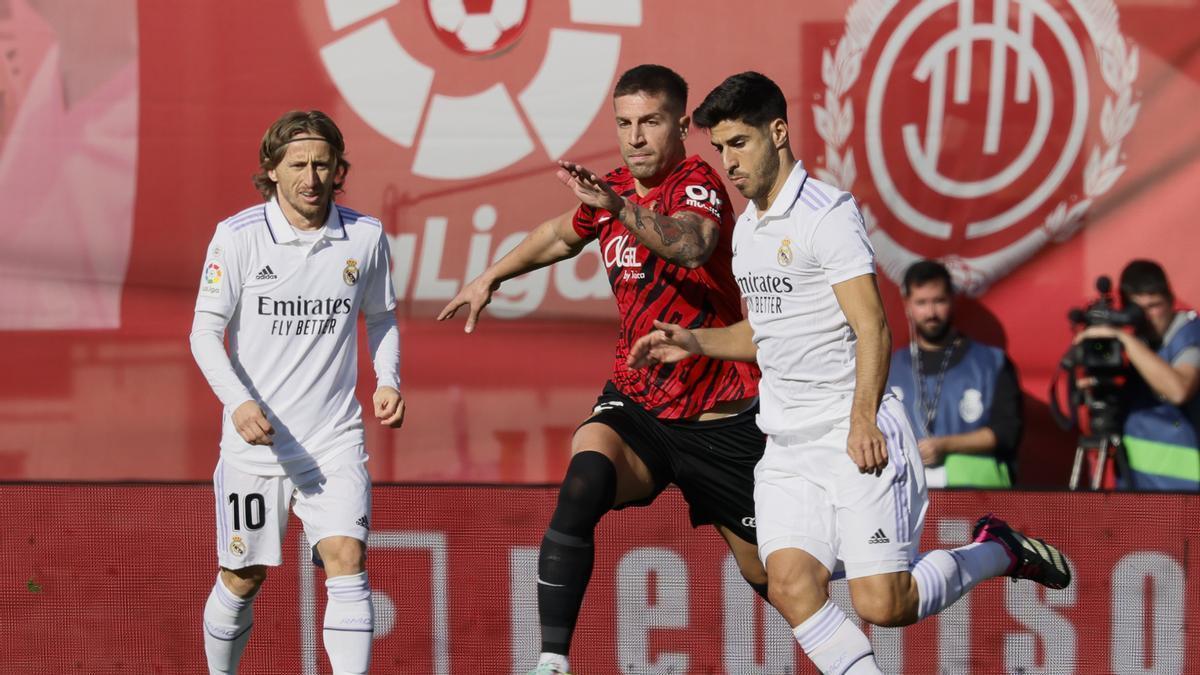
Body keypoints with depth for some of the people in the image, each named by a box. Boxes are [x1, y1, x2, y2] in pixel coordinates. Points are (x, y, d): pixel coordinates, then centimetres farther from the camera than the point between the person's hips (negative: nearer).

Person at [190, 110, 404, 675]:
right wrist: (238, 401, -23)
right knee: (242, 580, 9)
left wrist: (387, 381, -2)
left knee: (347, 562, -16)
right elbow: (205, 331, -7)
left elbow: (381, 317, 16)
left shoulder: (365, 237, 0)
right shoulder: (237, 236, -8)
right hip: (255, 438, -1)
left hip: (335, 437, 1)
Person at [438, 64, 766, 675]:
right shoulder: (612, 189, 5)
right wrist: (491, 277, 36)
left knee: (771, 574, 3)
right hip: (637, 404, 4)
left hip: (723, 416, -4)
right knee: (584, 481, -29)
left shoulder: (697, 183, -14)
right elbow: (562, 234, 30)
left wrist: (618, 206, -53)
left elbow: (690, 245, -39)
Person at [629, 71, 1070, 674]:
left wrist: (863, 420, -28)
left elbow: (873, 328, -17)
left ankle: (996, 552, 14)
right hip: (786, 448, 7)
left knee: (883, 604, -12)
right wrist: (693, 342, 16)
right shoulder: (746, 228, 16)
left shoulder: (827, 213, -9)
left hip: (855, 441, -7)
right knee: (791, 585, -16)